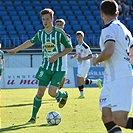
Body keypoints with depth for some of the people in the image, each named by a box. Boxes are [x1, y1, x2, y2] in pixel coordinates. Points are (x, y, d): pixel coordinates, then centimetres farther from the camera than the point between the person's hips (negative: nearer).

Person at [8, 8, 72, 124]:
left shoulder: (59, 33, -12)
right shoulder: (40, 34, 2)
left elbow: (69, 48, -5)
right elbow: (31, 42, 22)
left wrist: (56, 56, -15)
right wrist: (16, 49, 27)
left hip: (59, 68, -4)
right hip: (45, 67, 4)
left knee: (52, 92, -13)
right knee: (40, 92, -4)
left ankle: (64, 95, 22)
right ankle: (33, 117, 7)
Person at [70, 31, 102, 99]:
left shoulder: (85, 46, -15)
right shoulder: (77, 46, 10)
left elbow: (90, 56, -17)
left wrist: (82, 58, -23)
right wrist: (74, 56, 6)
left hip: (85, 65, -9)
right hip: (80, 65, 9)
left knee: (79, 80, -12)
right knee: (82, 81, 11)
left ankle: (82, 94, 0)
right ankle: (96, 81, 27)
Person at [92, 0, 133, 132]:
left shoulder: (109, 29, -8)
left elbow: (108, 51, -23)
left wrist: (97, 60, -4)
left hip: (118, 80, -9)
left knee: (120, 120, -15)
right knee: (107, 118, 2)